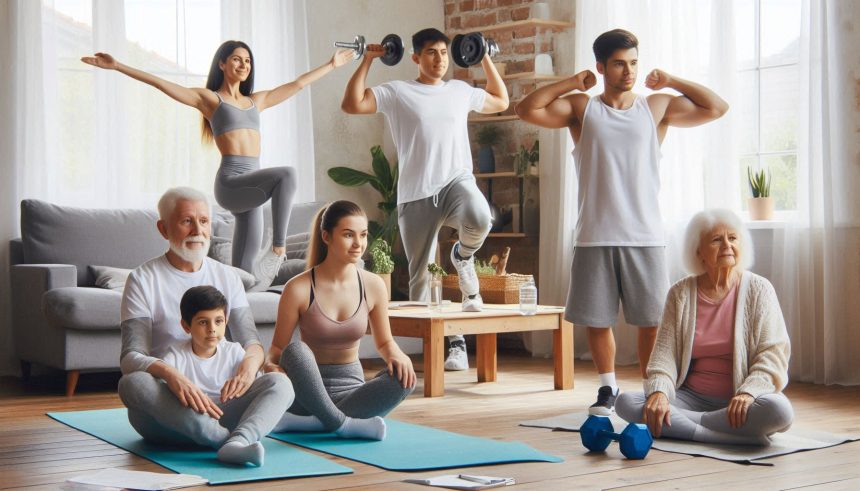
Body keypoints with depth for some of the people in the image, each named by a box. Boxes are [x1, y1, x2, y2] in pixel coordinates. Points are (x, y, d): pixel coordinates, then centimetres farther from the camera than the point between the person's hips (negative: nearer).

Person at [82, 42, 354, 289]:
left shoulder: (256, 100, 23)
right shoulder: (209, 98, 8)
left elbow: (298, 84, 31)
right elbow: (160, 83, 1)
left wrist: (332, 64, 37)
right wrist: (117, 66, -6)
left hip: (252, 185, 6)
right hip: (230, 181, -6)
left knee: (246, 271, 1)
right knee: (285, 174, -31)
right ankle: (279, 249, -30)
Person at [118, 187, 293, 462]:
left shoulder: (227, 277, 13)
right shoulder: (143, 279, 0)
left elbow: (251, 341, 6)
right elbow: (131, 357, -11)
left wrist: (250, 362, -22)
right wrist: (171, 375, -34)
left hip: (217, 400, 3)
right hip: (166, 406, -3)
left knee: (281, 383, -23)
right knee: (133, 382, -36)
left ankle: (238, 441, -51)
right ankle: (232, 441, -45)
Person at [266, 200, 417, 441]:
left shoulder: (373, 286, -2)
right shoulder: (299, 289, -11)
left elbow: (384, 342, 11)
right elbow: (278, 347, -2)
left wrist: (396, 354, -13)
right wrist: (271, 365, -26)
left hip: (350, 388, 3)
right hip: (309, 388, -3)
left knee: (403, 377, -27)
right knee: (296, 350, -34)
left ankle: (312, 422, -25)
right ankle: (343, 424, -25)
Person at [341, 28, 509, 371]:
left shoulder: (461, 91, 16)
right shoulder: (397, 92, 5)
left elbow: (501, 101, 30)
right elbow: (352, 104, -6)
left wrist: (485, 59, 24)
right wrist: (368, 60, -3)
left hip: (457, 181, 1)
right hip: (416, 194, -1)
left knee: (480, 218, -36)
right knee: (421, 276, 2)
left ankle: (463, 257, -1)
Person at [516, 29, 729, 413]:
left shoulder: (657, 107, 9)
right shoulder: (582, 109, 7)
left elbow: (717, 108, 6)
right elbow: (527, 109, -3)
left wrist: (670, 82, 7)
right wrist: (570, 83, -2)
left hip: (645, 237, 0)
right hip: (594, 238, 0)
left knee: (652, 320, -1)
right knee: (596, 319, 5)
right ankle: (608, 388, 23)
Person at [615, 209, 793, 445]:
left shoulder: (758, 289, 1)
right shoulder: (680, 293, 6)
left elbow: (773, 353, -6)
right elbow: (665, 352, -1)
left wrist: (749, 392, -24)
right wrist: (659, 392, -21)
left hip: (739, 401, -2)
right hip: (691, 397, 2)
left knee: (779, 410, -36)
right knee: (626, 402, -23)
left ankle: (679, 426, -23)